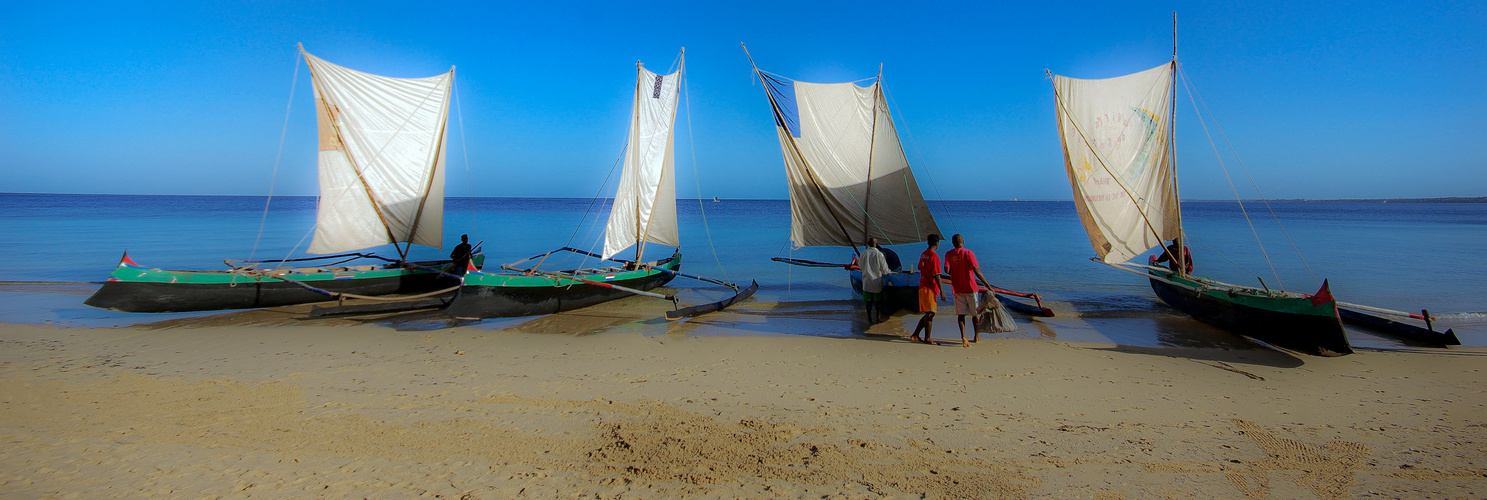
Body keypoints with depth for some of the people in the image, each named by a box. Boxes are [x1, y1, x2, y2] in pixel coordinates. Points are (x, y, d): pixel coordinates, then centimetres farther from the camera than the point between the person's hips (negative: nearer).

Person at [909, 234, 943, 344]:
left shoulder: (923, 254, 12)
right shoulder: (934, 256, -14)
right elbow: (936, 275, -17)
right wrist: (941, 291, -16)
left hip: (922, 287, 9)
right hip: (930, 288, -9)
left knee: (928, 314, 15)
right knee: (930, 314, -4)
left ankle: (915, 335, 13)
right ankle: (927, 339, -2)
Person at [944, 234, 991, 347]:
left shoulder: (948, 254, 0)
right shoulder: (968, 253, -8)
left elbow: (946, 269, -11)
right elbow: (976, 271, -14)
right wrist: (987, 284, -12)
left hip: (957, 289, 1)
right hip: (970, 287, -1)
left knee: (960, 314, 3)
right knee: (975, 313, 14)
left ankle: (963, 336, -14)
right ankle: (976, 336, 27)